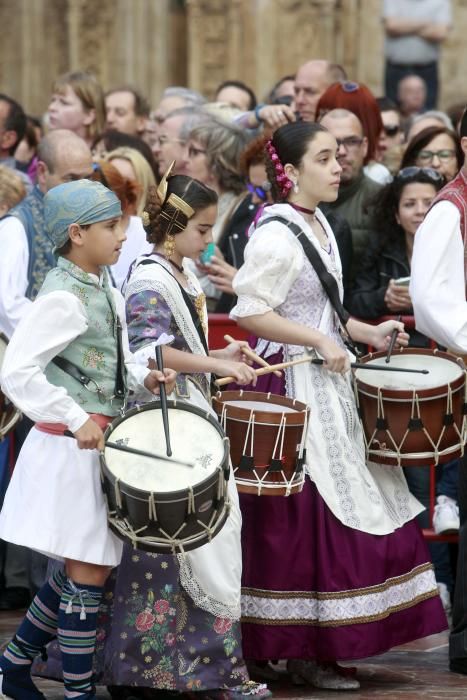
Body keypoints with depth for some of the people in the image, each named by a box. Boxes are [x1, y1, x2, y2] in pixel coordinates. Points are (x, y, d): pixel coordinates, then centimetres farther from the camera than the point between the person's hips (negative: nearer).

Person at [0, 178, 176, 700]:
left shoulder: (102, 293, 11)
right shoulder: (62, 298, -18)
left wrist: (144, 377, 4)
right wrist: (76, 420, -26)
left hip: (95, 445, 9)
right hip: (70, 447, -9)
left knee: (79, 569, 15)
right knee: (88, 571, -4)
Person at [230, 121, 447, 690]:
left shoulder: (318, 225, 12)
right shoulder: (276, 234, -16)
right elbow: (249, 311, -22)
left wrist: (366, 332, 10)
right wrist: (320, 342, -22)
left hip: (328, 388, 10)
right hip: (294, 391, -10)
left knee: (352, 512, 11)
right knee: (303, 521, -5)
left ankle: (325, 643, 19)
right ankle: (301, 651, 2)